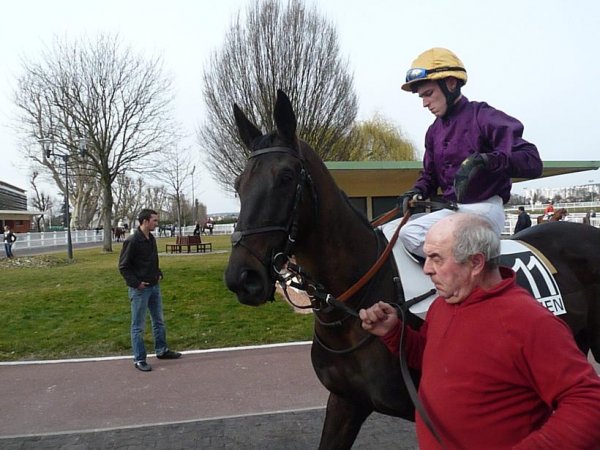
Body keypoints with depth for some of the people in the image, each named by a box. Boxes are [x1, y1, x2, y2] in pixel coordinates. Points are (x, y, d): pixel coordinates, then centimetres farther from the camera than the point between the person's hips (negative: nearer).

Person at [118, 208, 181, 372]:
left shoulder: (151, 239, 6)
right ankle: (139, 359, 12)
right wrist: (136, 283, -18)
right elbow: (123, 266, -14)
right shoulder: (132, 241, -17)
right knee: (138, 326, 3)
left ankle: (162, 350, 31)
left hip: (154, 286, 8)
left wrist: (159, 274, 8)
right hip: (139, 289, -8)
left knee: (159, 321, 17)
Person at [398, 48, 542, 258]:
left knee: (410, 233, -26)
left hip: (483, 209, -8)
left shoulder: (483, 117, -8)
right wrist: (417, 192, -3)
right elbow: (430, 175, 20)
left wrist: (486, 160, -32)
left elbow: (533, 162, -16)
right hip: (451, 208, 8)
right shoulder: (434, 130, 14)